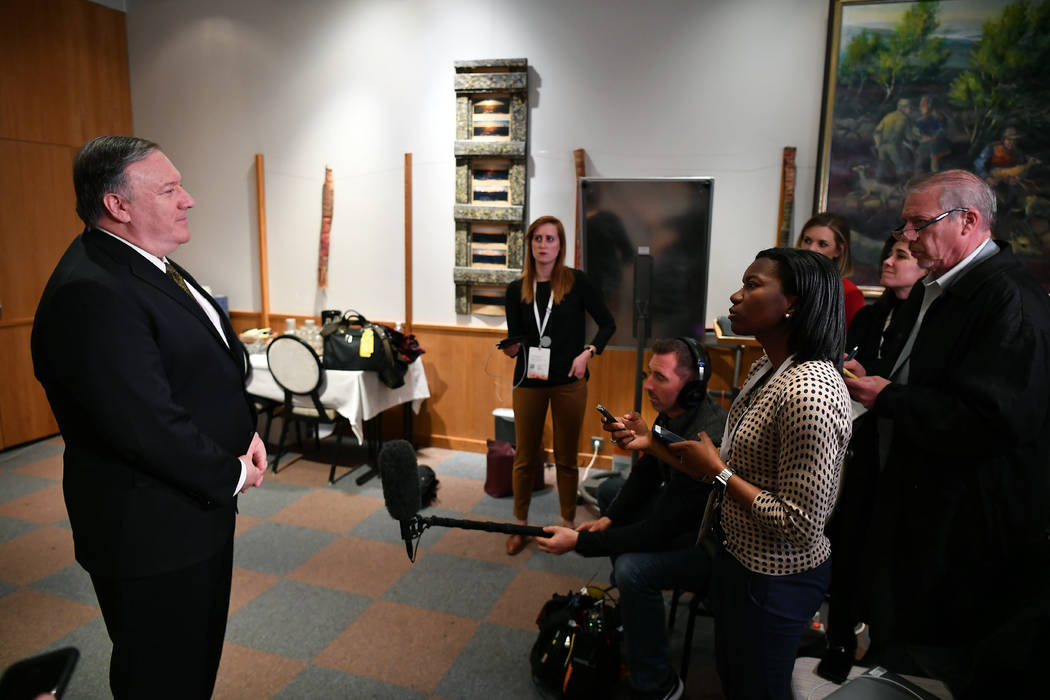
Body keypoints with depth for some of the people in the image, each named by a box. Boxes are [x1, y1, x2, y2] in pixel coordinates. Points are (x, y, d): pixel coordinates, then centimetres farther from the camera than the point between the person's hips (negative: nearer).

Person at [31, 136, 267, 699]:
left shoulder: (149, 266, 8)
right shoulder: (91, 293, -25)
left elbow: (214, 362, 15)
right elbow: (147, 424, -30)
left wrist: (244, 434, 2)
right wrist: (231, 474, -15)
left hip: (199, 507, 10)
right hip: (150, 532, -9)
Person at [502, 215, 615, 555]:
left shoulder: (577, 282, -4)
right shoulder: (517, 289, 2)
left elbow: (608, 324, 1)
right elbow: (515, 338, 7)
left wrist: (588, 352, -12)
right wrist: (512, 348, -15)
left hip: (569, 382, -2)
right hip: (529, 381, 2)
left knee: (566, 458, 10)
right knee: (525, 457, 11)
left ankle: (568, 523, 27)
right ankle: (520, 525, 27)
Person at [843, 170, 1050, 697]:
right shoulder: (931, 291, 10)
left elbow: (995, 420, -29)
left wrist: (888, 400, -21)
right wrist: (871, 380, 1)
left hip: (969, 530, -9)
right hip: (916, 504, 9)